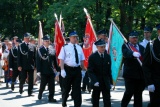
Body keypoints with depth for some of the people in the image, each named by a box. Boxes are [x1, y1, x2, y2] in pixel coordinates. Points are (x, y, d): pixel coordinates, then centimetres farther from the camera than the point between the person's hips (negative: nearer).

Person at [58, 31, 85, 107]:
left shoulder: (79, 48, 10)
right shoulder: (65, 47, -3)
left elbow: (82, 60, 14)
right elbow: (61, 59, -7)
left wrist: (83, 70, 12)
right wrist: (62, 70, -16)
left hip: (77, 70, 3)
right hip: (68, 69, -3)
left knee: (77, 88, 4)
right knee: (66, 88, 9)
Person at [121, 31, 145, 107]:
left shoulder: (141, 47, 16)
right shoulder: (125, 46, 1)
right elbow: (126, 53, -21)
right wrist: (133, 53, -42)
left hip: (140, 74, 4)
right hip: (130, 74, -4)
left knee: (138, 93, 7)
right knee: (129, 91, -5)